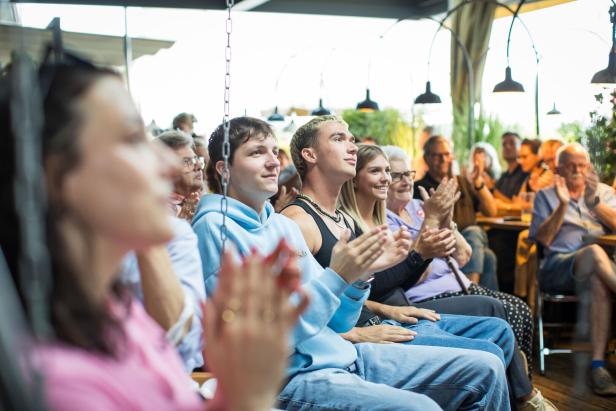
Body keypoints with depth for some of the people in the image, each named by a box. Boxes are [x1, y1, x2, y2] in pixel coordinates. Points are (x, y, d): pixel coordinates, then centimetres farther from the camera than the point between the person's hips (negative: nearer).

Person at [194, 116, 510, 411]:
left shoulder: (284, 224, 15)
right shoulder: (214, 227, -10)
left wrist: (360, 274, -1)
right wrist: (336, 277, -20)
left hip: (346, 356, 8)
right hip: (291, 376, -8)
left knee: (485, 369, 4)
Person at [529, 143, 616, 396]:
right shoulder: (546, 196, 21)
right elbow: (543, 240, 5)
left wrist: (593, 201, -8)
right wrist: (563, 204, -5)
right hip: (558, 266, -2)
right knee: (595, 252, -38)